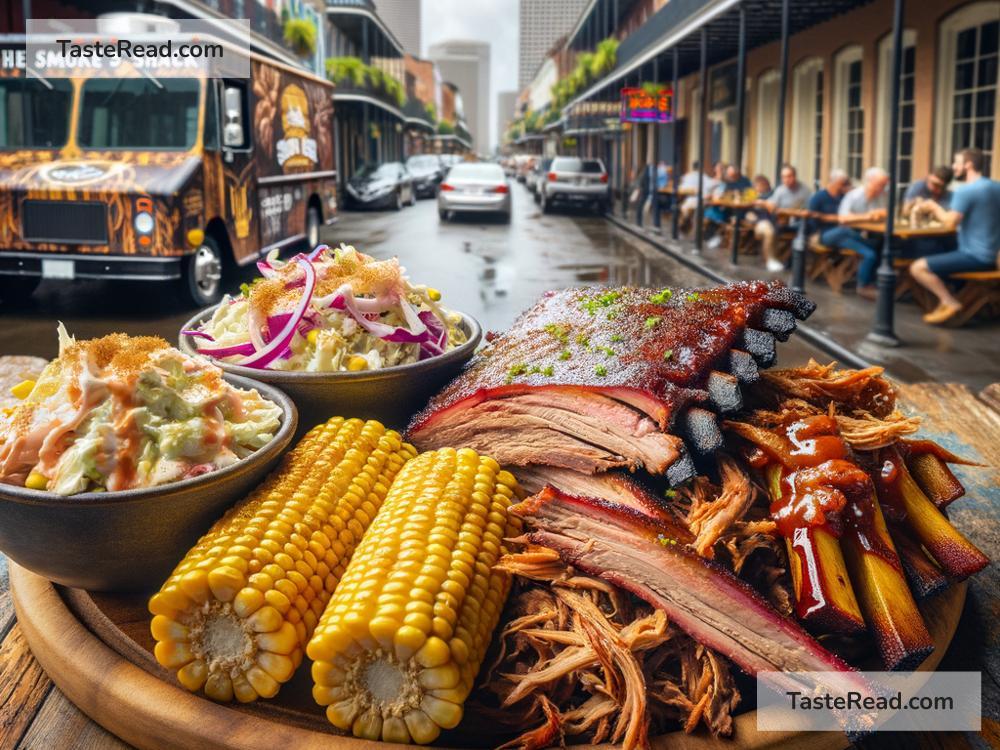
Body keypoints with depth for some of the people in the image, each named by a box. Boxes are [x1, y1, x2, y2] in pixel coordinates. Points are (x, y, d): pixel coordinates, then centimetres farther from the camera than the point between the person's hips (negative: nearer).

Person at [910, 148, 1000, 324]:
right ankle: (946, 299, 14)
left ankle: (951, 303, -11)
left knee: (917, 268, -13)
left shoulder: (965, 191, -16)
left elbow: (951, 223, -21)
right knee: (937, 259, 31)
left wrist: (935, 207, -2)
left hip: (974, 256, -9)